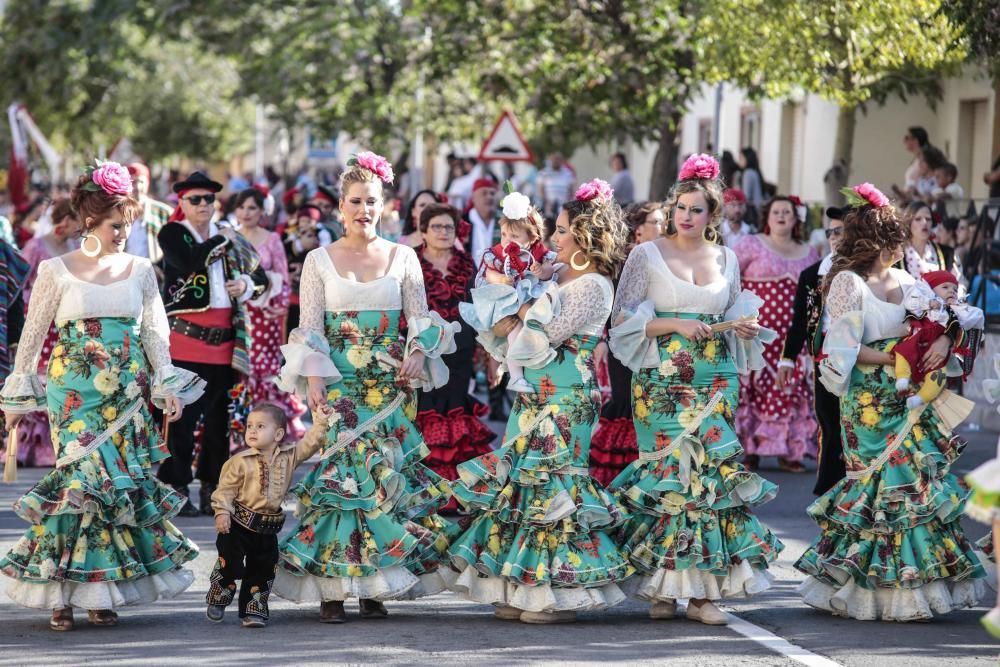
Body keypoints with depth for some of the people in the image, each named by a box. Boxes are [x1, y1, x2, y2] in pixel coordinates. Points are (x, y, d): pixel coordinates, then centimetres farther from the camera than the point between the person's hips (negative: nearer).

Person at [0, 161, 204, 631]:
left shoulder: (140, 270, 8)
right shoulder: (57, 271, 0)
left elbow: (154, 332, 8)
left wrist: (167, 386, -1)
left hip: (128, 392, 3)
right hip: (75, 391, -3)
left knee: (122, 480, -2)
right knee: (83, 474, -12)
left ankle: (100, 592, 5)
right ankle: (62, 595, -5)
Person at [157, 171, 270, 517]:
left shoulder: (228, 236, 15)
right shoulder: (172, 233, 1)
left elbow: (261, 276, 21)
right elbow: (188, 262, -20)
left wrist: (247, 285, -1)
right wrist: (221, 241, -7)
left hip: (224, 343, 5)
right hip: (185, 342, -5)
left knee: (219, 417, 8)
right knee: (182, 417, -6)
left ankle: (212, 490, 16)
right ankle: (176, 490, 0)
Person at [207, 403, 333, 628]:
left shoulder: (289, 456, 0)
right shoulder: (241, 461, -10)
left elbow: (310, 443, 3)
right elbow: (226, 488, -9)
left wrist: (321, 422, -8)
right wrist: (222, 512, -18)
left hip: (268, 529, 3)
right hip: (239, 524, -3)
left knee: (263, 569, 9)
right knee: (230, 564, -1)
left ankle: (254, 609, 21)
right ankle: (218, 599, 23)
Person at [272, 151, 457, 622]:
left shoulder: (403, 257, 8)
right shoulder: (319, 260, 6)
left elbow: (420, 318, 7)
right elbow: (310, 326, 1)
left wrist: (417, 355, -13)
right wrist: (313, 378, -11)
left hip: (389, 384, 1)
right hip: (337, 384, -1)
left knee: (388, 474, -3)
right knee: (335, 472, -8)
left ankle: (375, 587, 2)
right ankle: (330, 588, -6)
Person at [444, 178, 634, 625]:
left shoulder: (593, 286, -12)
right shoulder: (558, 277, 15)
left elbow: (546, 336, -16)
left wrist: (525, 313, -4)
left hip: (567, 399, -9)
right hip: (536, 396, 9)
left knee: (551, 481, -7)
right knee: (521, 480, 7)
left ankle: (561, 593, 0)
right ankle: (524, 591, 12)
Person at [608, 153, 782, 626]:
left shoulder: (727, 259, 13)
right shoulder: (647, 255, 2)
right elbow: (626, 321, -2)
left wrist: (745, 328, -1)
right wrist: (676, 325, -14)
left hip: (715, 383, 3)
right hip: (662, 383, -3)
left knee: (711, 469, -6)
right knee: (666, 470, -7)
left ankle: (703, 590, -4)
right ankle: (660, 587, 0)